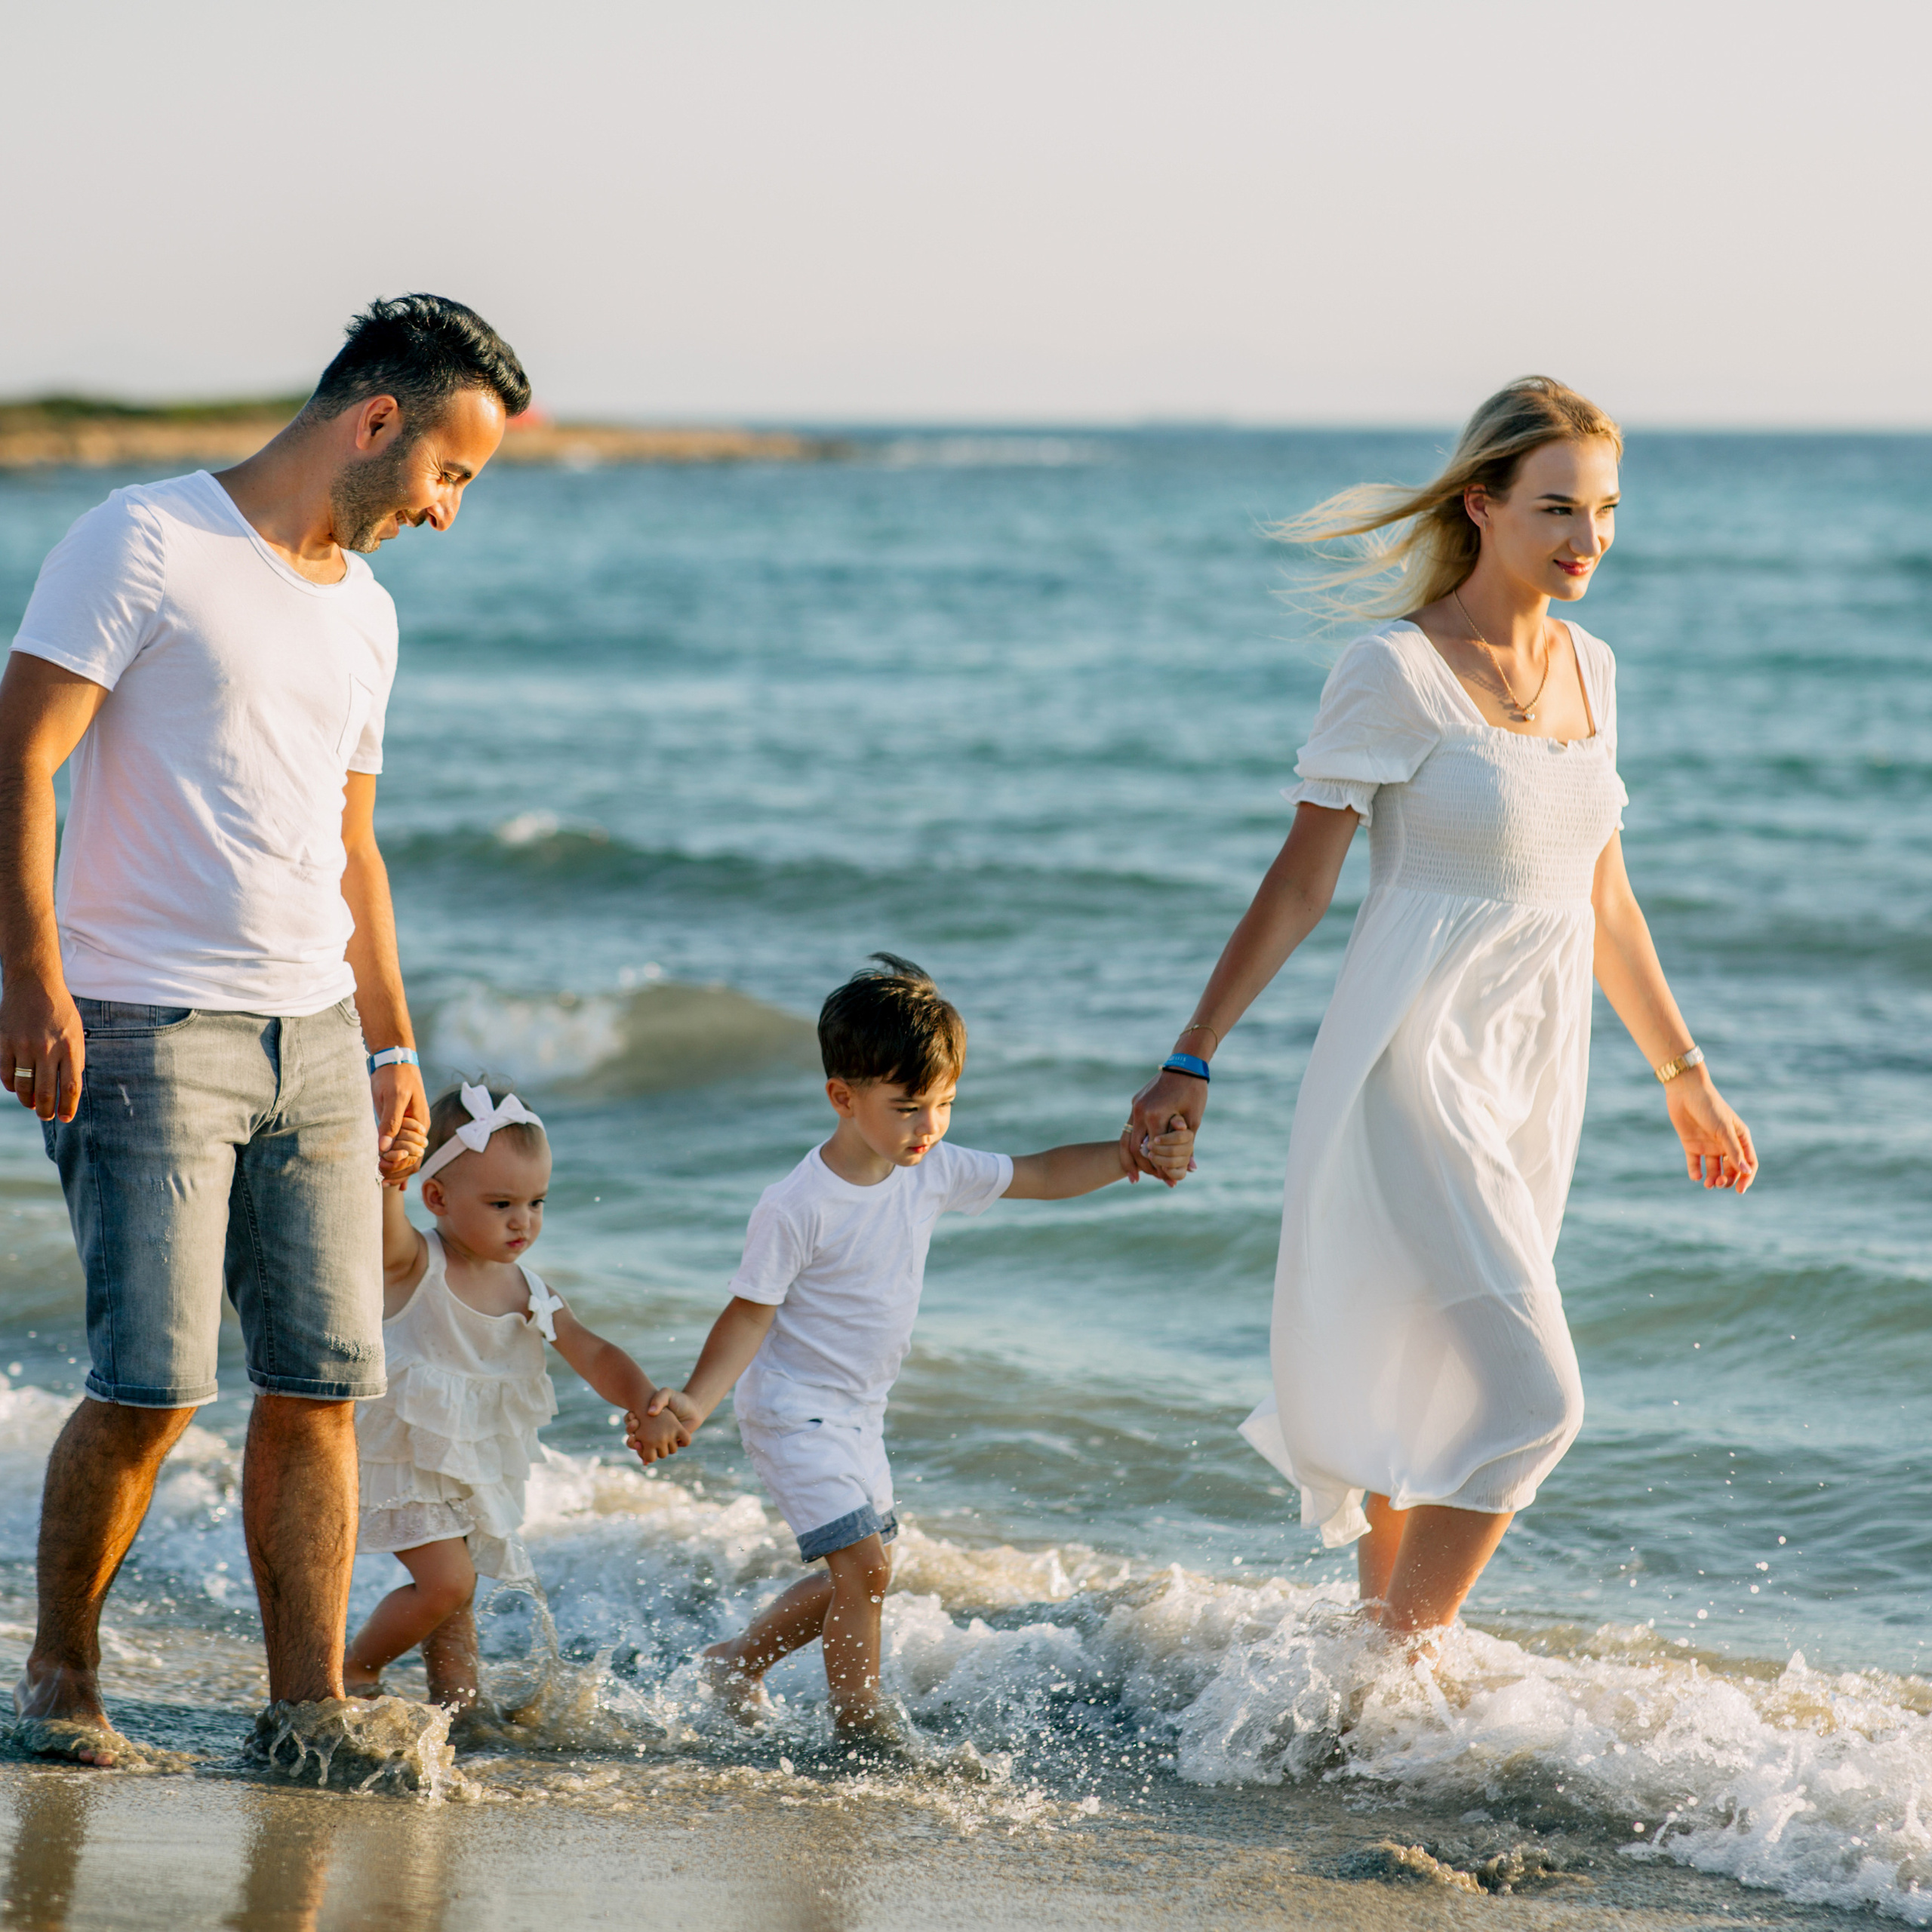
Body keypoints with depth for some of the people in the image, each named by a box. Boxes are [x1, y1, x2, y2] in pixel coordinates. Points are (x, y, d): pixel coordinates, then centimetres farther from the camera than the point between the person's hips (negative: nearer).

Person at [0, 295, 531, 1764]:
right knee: (153, 1387, -9)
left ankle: (309, 1712, 6)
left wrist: (393, 1044, 20)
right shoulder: (147, 544, -5)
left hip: (312, 1038, 7)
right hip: (146, 1030, -7)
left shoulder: (363, 609, 18)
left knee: (322, 1386, 1)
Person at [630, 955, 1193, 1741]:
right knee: (864, 1564, -15)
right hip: (794, 1410, -8)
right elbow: (751, 1316, -19)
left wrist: (1131, 1157, -9)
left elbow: (1042, 1176, 4)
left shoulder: (935, 1172, -4)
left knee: (856, 1572, 16)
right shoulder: (797, 1207, -23)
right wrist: (693, 1405, -28)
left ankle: (738, 1661, 35)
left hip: (857, 1412, 8)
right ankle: (860, 1725, -1)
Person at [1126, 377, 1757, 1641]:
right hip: (1414, 1070, -7)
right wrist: (1192, 1061, -7)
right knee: (1531, 1396, -13)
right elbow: (1300, 886, -7)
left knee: (1432, 1399, 13)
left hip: (1533, 1083, 7)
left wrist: (1683, 1074, 22)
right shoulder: (1393, 673, -11)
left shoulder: (1589, 669, 9)